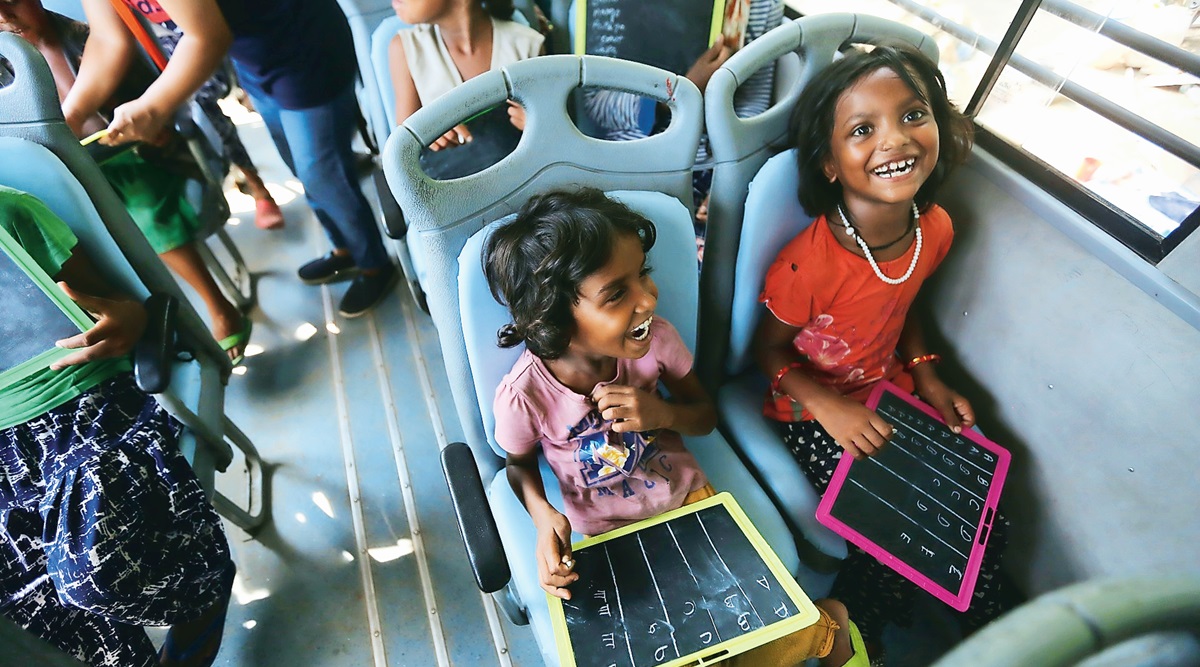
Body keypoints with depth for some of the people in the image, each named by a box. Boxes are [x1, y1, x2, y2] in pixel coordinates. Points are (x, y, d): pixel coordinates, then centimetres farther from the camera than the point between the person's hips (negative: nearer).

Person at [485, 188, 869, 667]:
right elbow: (520, 465, -3)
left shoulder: (654, 337, -21)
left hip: (688, 496, 1)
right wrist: (544, 517, -24)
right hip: (607, 535, 0)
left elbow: (706, 416, -3)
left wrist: (663, 414, -26)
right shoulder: (524, 395, -27)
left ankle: (828, 628, 28)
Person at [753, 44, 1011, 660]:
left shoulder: (934, 229, -9)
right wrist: (829, 408, -26)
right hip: (816, 409, -6)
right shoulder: (809, 264, -30)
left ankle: (982, 633, 40)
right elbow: (770, 349, -15)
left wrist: (927, 376, -2)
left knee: (987, 524, 5)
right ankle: (852, 638, 22)